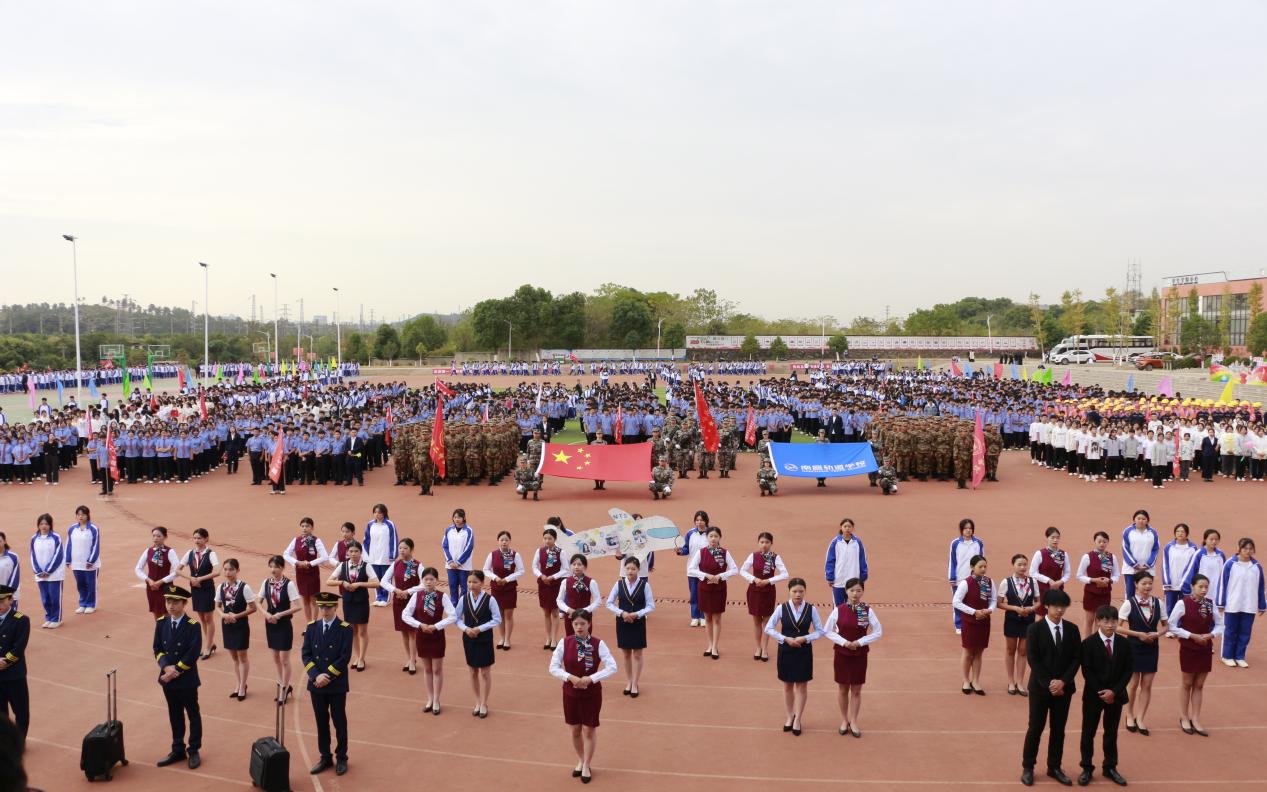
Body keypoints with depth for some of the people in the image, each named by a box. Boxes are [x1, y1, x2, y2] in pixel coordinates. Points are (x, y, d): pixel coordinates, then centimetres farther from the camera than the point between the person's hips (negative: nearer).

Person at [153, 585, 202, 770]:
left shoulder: (192, 625, -14)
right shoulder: (161, 623, 2)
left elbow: (193, 653, -17)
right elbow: (157, 649, 2)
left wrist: (176, 670, -18)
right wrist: (166, 667, -14)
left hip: (187, 679, -5)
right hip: (168, 678, 5)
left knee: (193, 715, 8)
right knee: (175, 715, 16)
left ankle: (193, 751, 19)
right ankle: (178, 750, 27)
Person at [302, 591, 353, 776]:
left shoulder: (345, 629, -9)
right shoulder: (311, 627, 3)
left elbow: (345, 657, -13)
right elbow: (305, 654, -1)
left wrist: (327, 676, -16)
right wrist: (316, 676, -13)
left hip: (337, 685, -3)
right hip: (316, 683, 3)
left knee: (339, 722, 7)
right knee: (321, 722, 12)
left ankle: (341, 758, 19)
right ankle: (325, 757, 24)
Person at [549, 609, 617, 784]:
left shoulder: (598, 644, -13)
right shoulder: (564, 643, -9)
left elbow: (612, 667, -17)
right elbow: (553, 668, -8)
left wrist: (590, 679, -24)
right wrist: (570, 677, -22)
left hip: (592, 693, -2)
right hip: (570, 693, 2)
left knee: (589, 730, 7)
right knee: (575, 730, 16)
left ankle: (587, 766, 25)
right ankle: (580, 761, 37)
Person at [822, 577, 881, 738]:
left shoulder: (868, 610, -8)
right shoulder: (839, 610, -10)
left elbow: (878, 632, -5)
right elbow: (827, 631, -4)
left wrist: (860, 642, -14)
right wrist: (843, 642, -16)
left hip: (860, 655, 0)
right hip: (841, 654, 0)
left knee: (856, 690, 8)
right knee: (843, 688, 11)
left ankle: (853, 722, 22)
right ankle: (844, 720, 28)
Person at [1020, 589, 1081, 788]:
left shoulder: (1072, 629, 2)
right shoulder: (1035, 629, -8)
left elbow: (1076, 659, 0)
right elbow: (1033, 660, -10)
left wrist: (1063, 681, -12)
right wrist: (1049, 683, -16)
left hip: (1064, 687, 3)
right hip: (1040, 686, -3)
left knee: (1059, 729, 10)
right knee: (1035, 728, 3)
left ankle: (1054, 767, 23)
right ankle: (1028, 767, 14)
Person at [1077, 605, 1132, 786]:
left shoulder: (1124, 643, 0)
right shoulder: (1089, 643, -10)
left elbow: (1128, 670, -1)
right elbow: (1087, 672, -11)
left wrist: (1114, 691, -12)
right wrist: (1100, 692, -17)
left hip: (1116, 694, 3)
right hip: (1093, 694, -3)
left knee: (1111, 733, 12)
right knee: (1088, 732, 5)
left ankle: (1110, 767, 25)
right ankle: (1087, 768, 16)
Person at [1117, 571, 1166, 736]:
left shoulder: (1158, 603, -2)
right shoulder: (1129, 603, -12)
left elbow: (1165, 626, 9)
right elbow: (1118, 627, -11)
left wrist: (1157, 634, -10)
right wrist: (1139, 634, -17)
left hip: (1151, 648, 3)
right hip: (1133, 647, -3)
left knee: (1147, 685, 6)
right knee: (1134, 684, 7)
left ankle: (1139, 718, 17)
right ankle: (1130, 716, 25)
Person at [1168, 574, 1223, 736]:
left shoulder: (1210, 604, -2)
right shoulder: (1183, 603, -15)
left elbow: (1220, 625, 7)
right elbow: (1172, 626, -13)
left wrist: (1210, 635, -12)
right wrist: (1192, 635, -18)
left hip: (1205, 649, 4)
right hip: (1188, 648, -4)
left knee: (1199, 685, 11)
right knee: (1187, 684, 9)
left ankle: (1195, 719, 20)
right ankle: (1184, 718, 23)